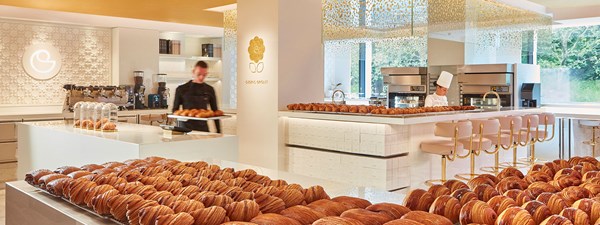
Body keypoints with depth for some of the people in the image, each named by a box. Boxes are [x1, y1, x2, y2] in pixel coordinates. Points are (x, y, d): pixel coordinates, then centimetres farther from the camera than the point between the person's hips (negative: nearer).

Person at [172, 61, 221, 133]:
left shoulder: (209, 90, 7)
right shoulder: (181, 89, 1)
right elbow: (175, 110, 7)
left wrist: (218, 131, 5)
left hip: (203, 128, 2)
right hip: (186, 128, -2)